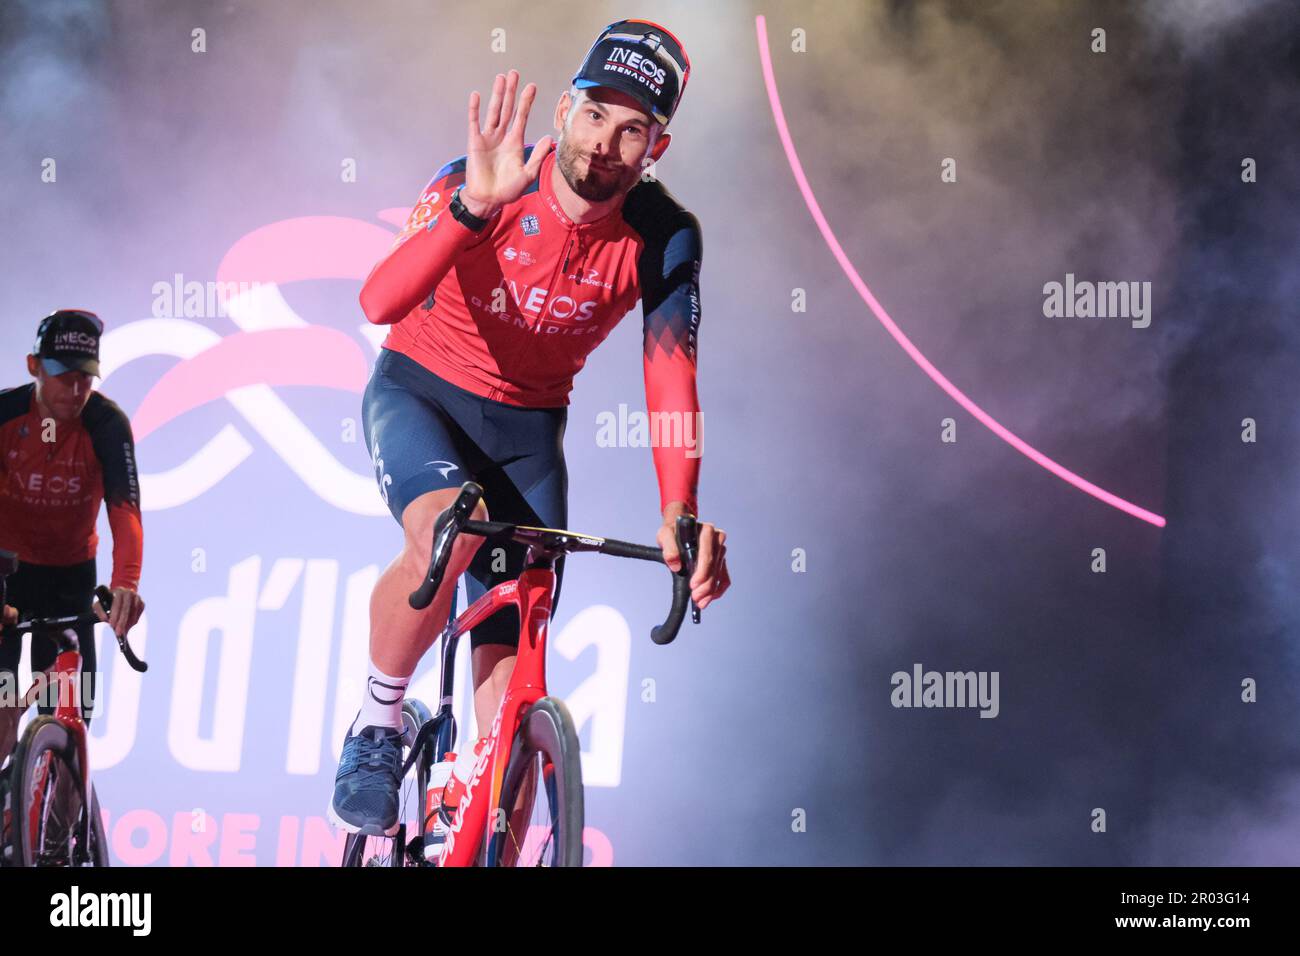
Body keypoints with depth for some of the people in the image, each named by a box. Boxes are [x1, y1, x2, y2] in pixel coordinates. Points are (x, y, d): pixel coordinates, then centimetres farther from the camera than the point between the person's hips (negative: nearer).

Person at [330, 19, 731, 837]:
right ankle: (377, 724, -10)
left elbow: (670, 377, -20)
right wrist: (474, 207, -52)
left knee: (510, 662, -5)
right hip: (419, 390, -3)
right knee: (447, 533, -34)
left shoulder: (663, 239, -16)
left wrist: (680, 513, -35)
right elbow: (380, 302, -37)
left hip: (527, 425, 3)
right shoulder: (481, 183, -24)